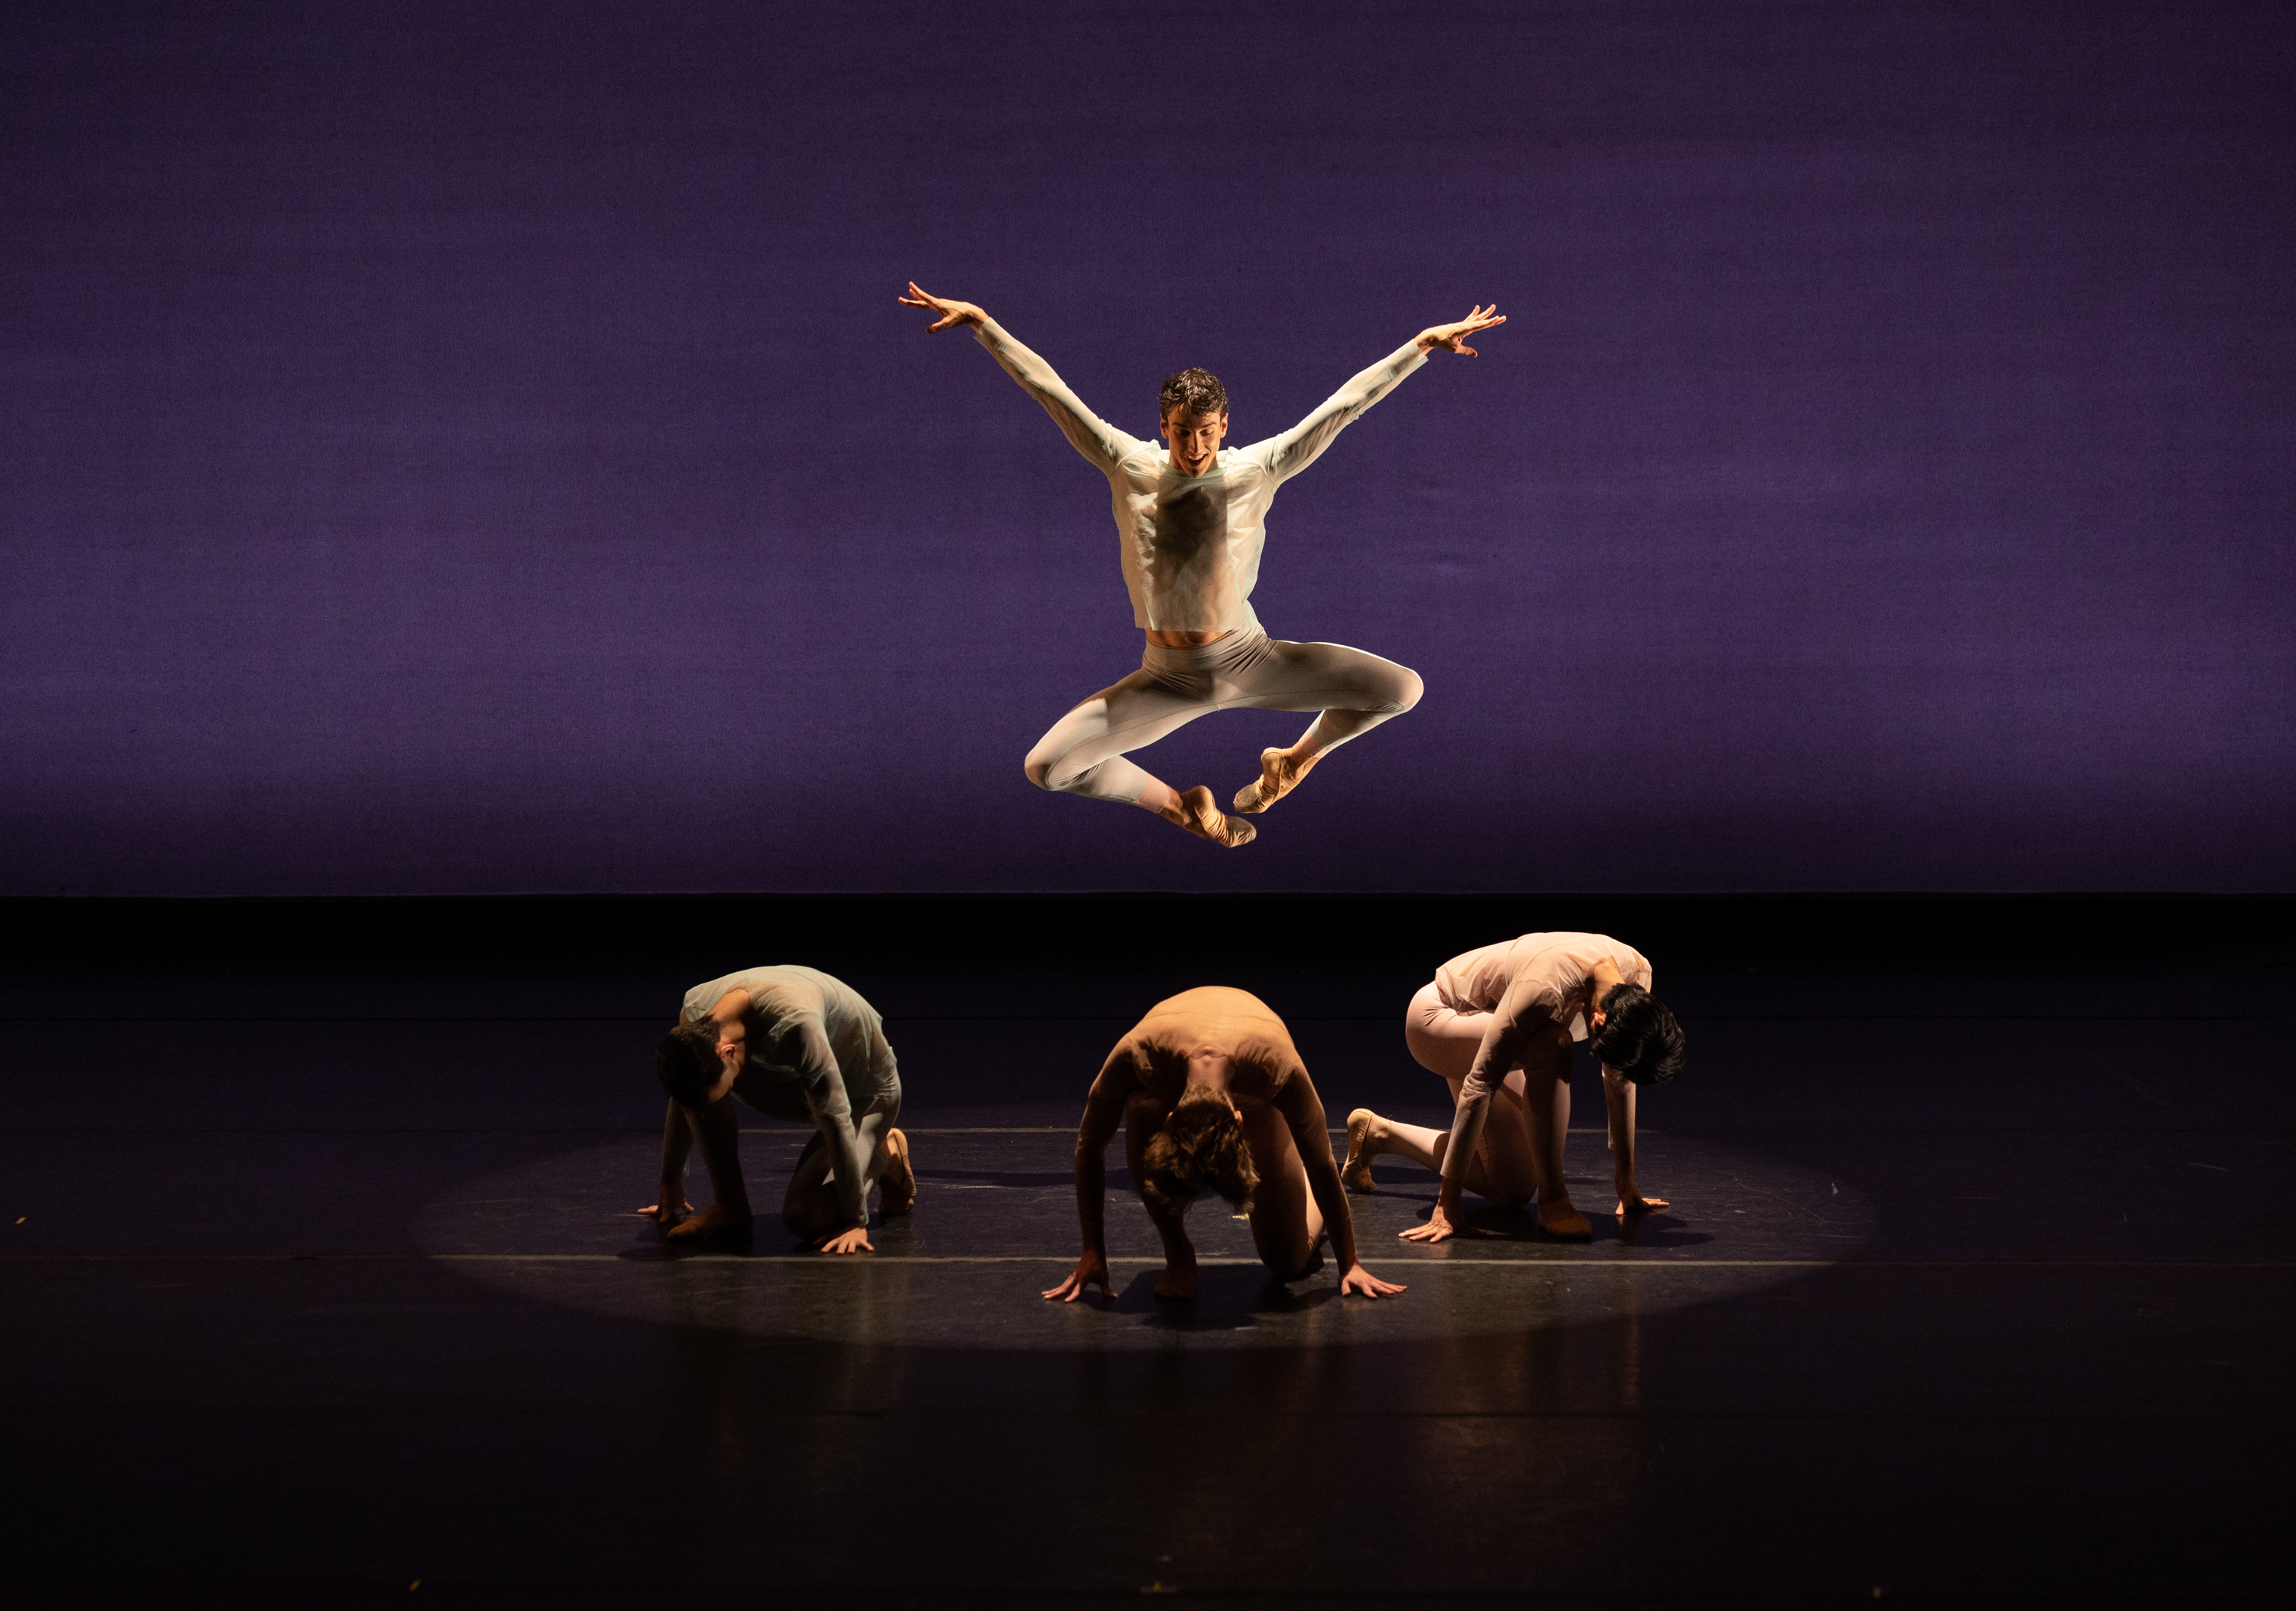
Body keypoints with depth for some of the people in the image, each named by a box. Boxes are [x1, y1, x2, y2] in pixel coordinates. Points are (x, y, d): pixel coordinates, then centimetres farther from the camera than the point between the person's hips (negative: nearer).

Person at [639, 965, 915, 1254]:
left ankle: (884, 1156, 6)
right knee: (698, 1090, -20)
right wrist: (670, 1183, 10)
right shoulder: (694, 1016, -21)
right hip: (797, 1081, 6)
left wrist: (854, 1222, -31)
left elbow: (835, 1120, -35)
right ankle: (730, 1208, -7)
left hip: (865, 1089, -6)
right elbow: (681, 1101, -1)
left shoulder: (795, 1024, -42)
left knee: (804, 1218, -22)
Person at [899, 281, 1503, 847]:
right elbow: (1048, 387, -5)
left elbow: (1344, 404, -9)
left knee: (1402, 688, -11)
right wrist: (980, 322, -3)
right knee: (1044, 767, -11)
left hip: (1250, 660, 0)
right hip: (1169, 680, 1)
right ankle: (1179, 806, 15)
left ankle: (1297, 760, 20)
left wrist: (1423, 343, -9)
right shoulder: (1130, 468, -7)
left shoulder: (1254, 471, -9)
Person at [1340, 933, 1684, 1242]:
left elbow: (1621, 1080, -4)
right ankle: (1552, 1200, -26)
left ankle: (1378, 1133, 17)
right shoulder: (1546, 989, -40)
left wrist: (1626, 1183, -1)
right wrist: (1448, 1204, -35)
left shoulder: (1637, 974, -20)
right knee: (1552, 1046, -37)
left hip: (1483, 1025, 8)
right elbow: (1478, 1086, -37)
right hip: (1434, 1020, -8)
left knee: (1511, 1191, 1)